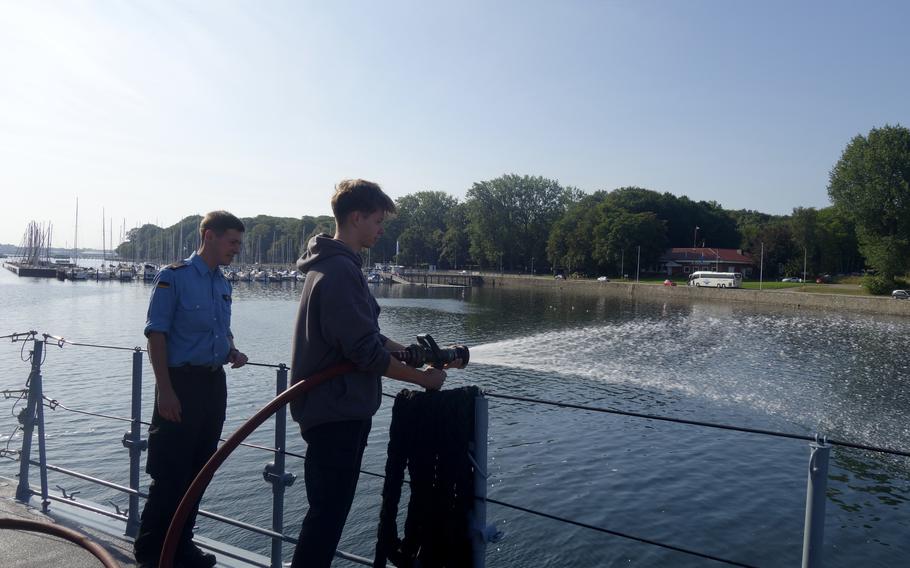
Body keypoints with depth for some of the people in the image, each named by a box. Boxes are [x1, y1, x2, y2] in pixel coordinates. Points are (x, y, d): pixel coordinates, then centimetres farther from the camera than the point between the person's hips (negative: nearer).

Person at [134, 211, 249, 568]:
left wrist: (231, 351, 2)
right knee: (170, 473, -1)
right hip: (181, 382, -7)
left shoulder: (223, 283, 11)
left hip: (214, 383, 7)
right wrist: (165, 391, -18)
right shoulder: (173, 276, -9)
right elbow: (156, 334, -13)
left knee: (198, 471, 14)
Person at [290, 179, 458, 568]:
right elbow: (365, 352, -24)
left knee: (331, 508, 20)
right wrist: (423, 378, -12)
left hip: (340, 410, 10)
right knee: (328, 511, 0)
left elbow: (369, 337, 17)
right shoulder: (341, 271, -20)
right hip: (336, 414, -10)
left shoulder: (335, 265, 14)